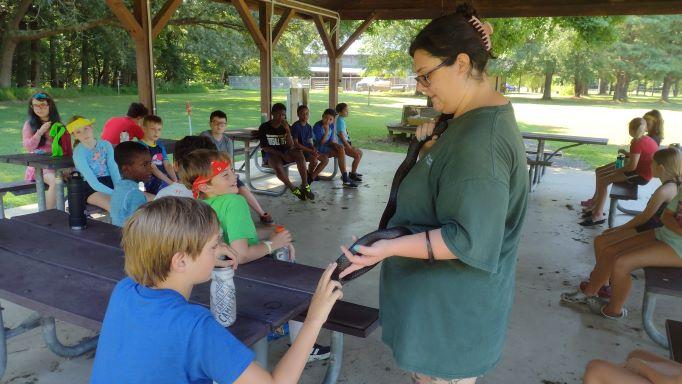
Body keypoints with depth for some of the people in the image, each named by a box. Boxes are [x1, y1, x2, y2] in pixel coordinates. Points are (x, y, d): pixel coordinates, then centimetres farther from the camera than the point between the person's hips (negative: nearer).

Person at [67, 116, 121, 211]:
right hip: (91, 189, -4)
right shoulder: (78, 153, -12)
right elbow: (94, 183, -18)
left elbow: (114, 170, -4)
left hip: (109, 182, 4)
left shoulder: (105, 145, 0)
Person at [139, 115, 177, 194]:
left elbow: (167, 165, 9)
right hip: (151, 181, -8)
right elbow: (153, 169, -13)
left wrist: (175, 181, -8)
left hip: (165, 177, 8)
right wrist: (170, 182, -20)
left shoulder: (160, 145, 18)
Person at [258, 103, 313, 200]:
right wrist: (282, 155, -18)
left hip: (284, 152, 4)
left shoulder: (285, 126, 5)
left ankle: (305, 185, -25)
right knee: (278, 165, -38)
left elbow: (291, 146, -4)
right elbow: (264, 148, -9)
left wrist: (288, 131, -18)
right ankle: (293, 189, -19)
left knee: (299, 153, -28)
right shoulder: (264, 127, -5)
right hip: (270, 154, -3)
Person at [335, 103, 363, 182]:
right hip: (342, 145, -10)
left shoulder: (342, 120, 12)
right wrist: (349, 147, -20)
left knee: (360, 152, 16)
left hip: (346, 143, 10)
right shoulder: (340, 121, -18)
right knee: (357, 156, -16)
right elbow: (341, 136, -23)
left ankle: (353, 171, 22)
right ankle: (352, 175, -4)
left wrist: (349, 145, 14)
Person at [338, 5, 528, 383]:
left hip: (452, 306, -10)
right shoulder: (472, 117, 7)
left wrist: (392, 247, -31)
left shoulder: (481, 138, -27)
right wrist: (431, 142, 1)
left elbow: (471, 239, -28)